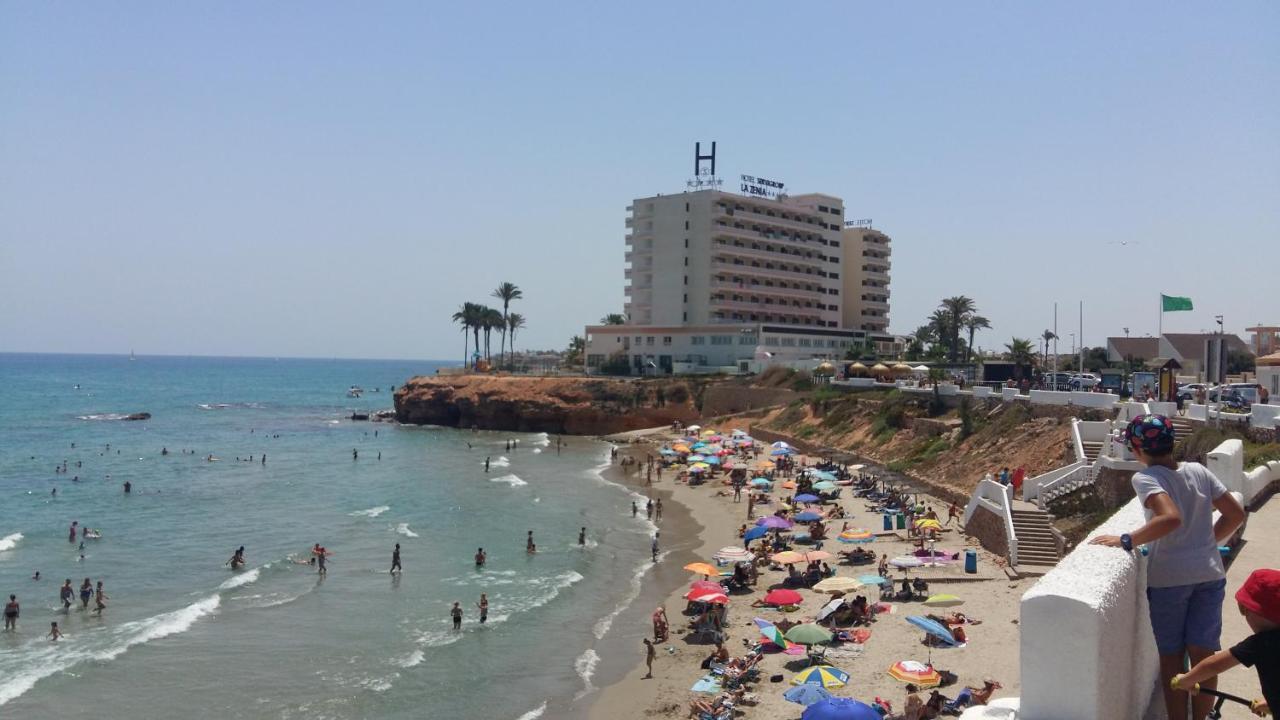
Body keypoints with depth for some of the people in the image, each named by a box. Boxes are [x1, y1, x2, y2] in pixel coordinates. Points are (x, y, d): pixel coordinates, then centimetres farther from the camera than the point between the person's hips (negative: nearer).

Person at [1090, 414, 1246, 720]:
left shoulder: (1145, 478, -14)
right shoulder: (1198, 471, 4)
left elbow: (1170, 518, -30)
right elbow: (1236, 514, 8)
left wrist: (1126, 541, -24)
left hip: (1168, 577, -5)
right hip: (1209, 574, 5)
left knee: (1171, 658, 8)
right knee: (1203, 655, 10)